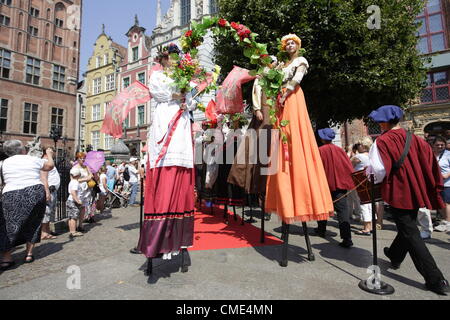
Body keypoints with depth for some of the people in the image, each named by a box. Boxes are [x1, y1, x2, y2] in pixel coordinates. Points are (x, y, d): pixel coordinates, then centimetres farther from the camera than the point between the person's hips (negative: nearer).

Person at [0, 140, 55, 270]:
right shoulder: (33, 159, 4)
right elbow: (50, 166, 18)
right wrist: (49, 154, 34)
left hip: (12, 197, 0)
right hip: (35, 194, 1)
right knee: (33, 225, 13)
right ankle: (29, 254, 19)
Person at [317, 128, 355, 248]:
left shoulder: (320, 151, -5)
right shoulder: (340, 150, 5)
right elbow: (349, 167, 4)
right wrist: (350, 181, 11)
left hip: (325, 184, -2)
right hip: (341, 183, 2)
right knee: (342, 210, -4)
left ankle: (321, 230, 32)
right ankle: (347, 239, -14)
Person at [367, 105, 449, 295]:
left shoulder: (382, 141, -15)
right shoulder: (414, 138, 3)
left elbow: (379, 170, -22)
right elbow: (429, 162, 3)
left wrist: (371, 177, -1)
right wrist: (434, 187, 11)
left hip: (397, 193, -7)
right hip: (415, 192, 7)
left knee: (410, 234, 2)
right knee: (407, 227, 23)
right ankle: (395, 256, 44)